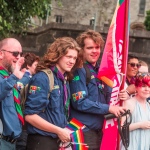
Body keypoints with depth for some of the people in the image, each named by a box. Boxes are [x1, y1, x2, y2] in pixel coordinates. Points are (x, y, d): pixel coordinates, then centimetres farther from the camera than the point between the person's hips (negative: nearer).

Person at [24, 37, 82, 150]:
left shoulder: (65, 80, 10)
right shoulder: (42, 78, -14)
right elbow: (30, 115, -19)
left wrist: (64, 131, 4)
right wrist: (58, 131, -16)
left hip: (59, 140, 8)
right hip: (42, 141, -8)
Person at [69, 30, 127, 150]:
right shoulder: (79, 71, -11)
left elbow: (107, 98, 19)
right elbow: (80, 102, -20)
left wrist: (120, 96, -3)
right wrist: (108, 108, -17)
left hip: (100, 130, 8)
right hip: (83, 131, -8)